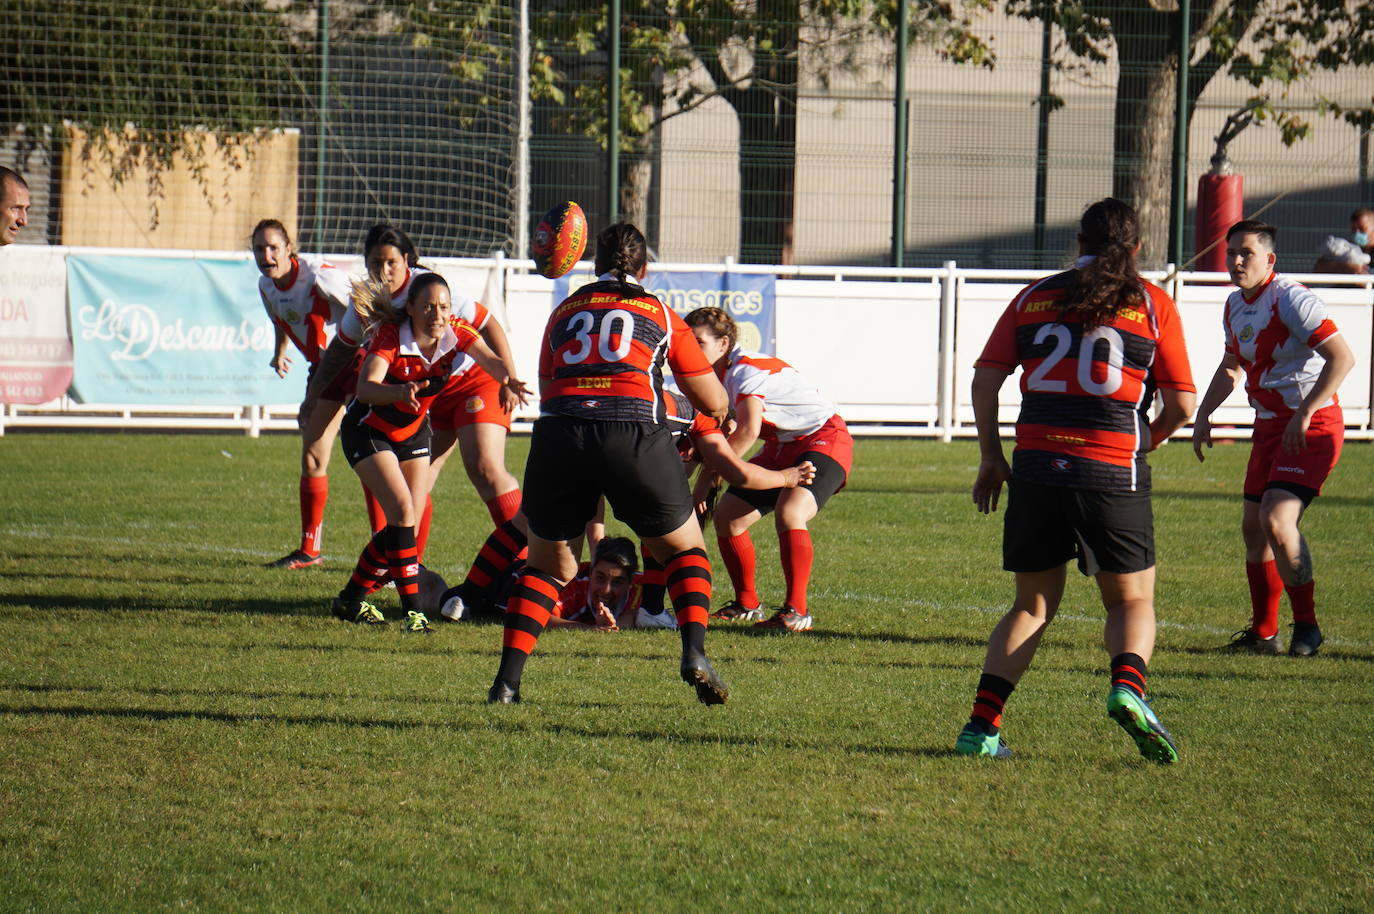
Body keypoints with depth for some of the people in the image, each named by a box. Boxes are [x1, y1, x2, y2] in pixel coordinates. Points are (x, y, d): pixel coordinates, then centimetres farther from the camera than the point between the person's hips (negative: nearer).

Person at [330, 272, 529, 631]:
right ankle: (413, 610, -21)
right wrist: (400, 391, -64)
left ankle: (351, 600, 19)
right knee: (402, 510, -22)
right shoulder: (390, 336, -30)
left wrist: (509, 379, -55)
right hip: (368, 431, -6)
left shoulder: (457, 332, -16)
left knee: (408, 524, 2)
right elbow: (365, 389, -44)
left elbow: (491, 360, -32)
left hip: (413, 432, 6)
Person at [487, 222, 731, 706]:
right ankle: (694, 654, -4)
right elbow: (714, 403, 24)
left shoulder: (563, 312, 26)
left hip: (558, 430, 2)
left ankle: (507, 680, 5)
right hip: (634, 432, -2)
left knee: (547, 564, 18)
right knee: (686, 549, 18)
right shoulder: (661, 315, 20)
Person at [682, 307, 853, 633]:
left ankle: (796, 610, -26)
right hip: (781, 448, 10)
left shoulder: (747, 370, -24)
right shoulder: (715, 379, 4)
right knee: (727, 516, 2)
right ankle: (747, 605, 17)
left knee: (789, 513, -32)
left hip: (824, 439, -10)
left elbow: (748, 431, -35)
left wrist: (708, 479, -27)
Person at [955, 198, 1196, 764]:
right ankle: (1128, 685, -20)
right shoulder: (1152, 305, 5)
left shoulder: (1034, 298, 11)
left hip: (1036, 465, 2)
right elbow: (1181, 404, 2)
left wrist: (990, 459, 14)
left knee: (1032, 605, 15)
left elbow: (985, 380, 5)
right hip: (1114, 472, -2)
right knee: (1132, 601, 12)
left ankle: (981, 725, 3)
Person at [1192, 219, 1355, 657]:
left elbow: (1342, 357, -23)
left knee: (1277, 519, -22)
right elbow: (1231, 365, 28)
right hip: (1269, 424, 9)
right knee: (1253, 526, 8)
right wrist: (1203, 415, 19)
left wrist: (1304, 415, -26)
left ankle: (1307, 627, -10)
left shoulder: (1291, 299, -18)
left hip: (1313, 425, -9)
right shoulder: (1236, 305, 10)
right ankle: (1263, 632, 21)